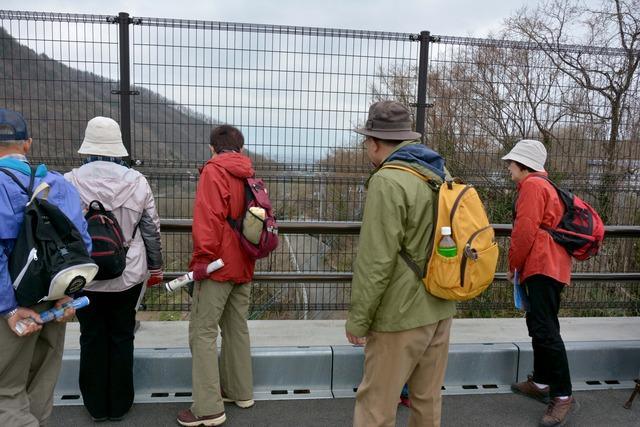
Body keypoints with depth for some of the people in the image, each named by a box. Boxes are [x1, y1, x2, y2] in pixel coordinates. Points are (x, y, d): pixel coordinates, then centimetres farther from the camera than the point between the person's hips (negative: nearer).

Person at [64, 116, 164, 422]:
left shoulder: (69, 182, -10)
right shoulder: (136, 181, -8)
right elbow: (152, 230, -2)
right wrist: (155, 267, 12)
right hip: (128, 275, 0)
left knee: (92, 339, 14)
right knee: (121, 338, 13)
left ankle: (97, 406, 28)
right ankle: (119, 405, 26)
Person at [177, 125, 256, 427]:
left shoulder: (213, 172, -9)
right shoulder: (250, 176, 12)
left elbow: (208, 219, -20)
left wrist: (202, 259, -16)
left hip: (218, 265, -8)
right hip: (243, 266, 8)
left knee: (203, 332, -2)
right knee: (237, 328, 15)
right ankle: (240, 392, 26)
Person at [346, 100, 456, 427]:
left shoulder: (387, 182, -18)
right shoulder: (442, 174, 8)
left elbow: (376, 261, -20)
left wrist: (357, 319, -11)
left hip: (401, 314, -8)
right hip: (440, 308, 8)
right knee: (428, 399, 19)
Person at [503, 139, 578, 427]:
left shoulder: (532, 186, -9)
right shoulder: (544, 186, 23)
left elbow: (525, 231, -17)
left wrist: (513, 265, -6)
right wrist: (521, 266, 20)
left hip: (542, 268, -11)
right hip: (548, 267, 11)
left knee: (545, 330, -12)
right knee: (540, 325, 15)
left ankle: (563, 396, -8)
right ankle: (541, 383, 24)